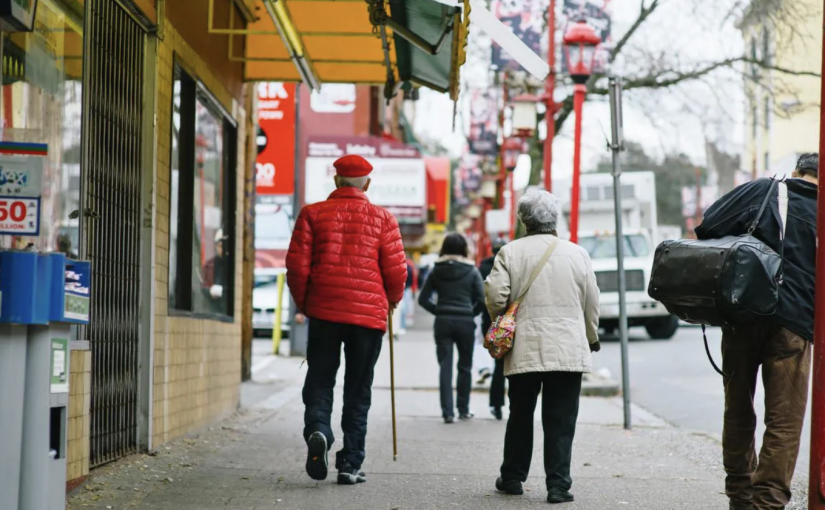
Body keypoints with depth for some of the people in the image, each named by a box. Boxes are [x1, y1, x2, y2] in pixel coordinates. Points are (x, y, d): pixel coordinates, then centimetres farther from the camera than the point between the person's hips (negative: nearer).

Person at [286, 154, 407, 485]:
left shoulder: (313, 214, 3)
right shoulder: (382, 219, 1)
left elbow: (297, 264, -1)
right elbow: (396, 270, -2)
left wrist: (303, 302, 15)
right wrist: (392, 301, 18)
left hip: (323, 310, 0)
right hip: (369, 314, 0)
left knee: (319, 380, 8)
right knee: (358, 390, 8)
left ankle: (317, 430, -21)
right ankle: (350, 464, 7)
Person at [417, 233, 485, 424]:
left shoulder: (436, 270, 4)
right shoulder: (471, 271, -2)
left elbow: (423, 299, 2)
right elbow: (482, 300, -6)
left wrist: (438, 311, 8)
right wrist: (472, 313, 8)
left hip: (442, 322, 1)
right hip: (465, 322, -1)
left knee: (445, 367, 1)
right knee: (465, 367, 12)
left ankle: (448, 412, -7)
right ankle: (463, 410, 17)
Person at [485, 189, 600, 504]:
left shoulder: (510, 253, -2)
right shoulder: (577, 254, 2)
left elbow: (495, 295, -6)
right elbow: (591, 304, 8)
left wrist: (500, 323, 15)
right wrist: (592, 338, 24)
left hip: (523, 349, 1)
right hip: (568, 350, -1)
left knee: (520, 416, 15)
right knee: (560, 420, 2)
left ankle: (512, 478, 24)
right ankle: (558, 485, -2)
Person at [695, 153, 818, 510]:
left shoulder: (761, 190, 5)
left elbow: (707, 228, -3)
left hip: (740, 317, 2)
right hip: (792, 324, -2)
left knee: (738, 411, 16)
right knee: (784, 421, 3)